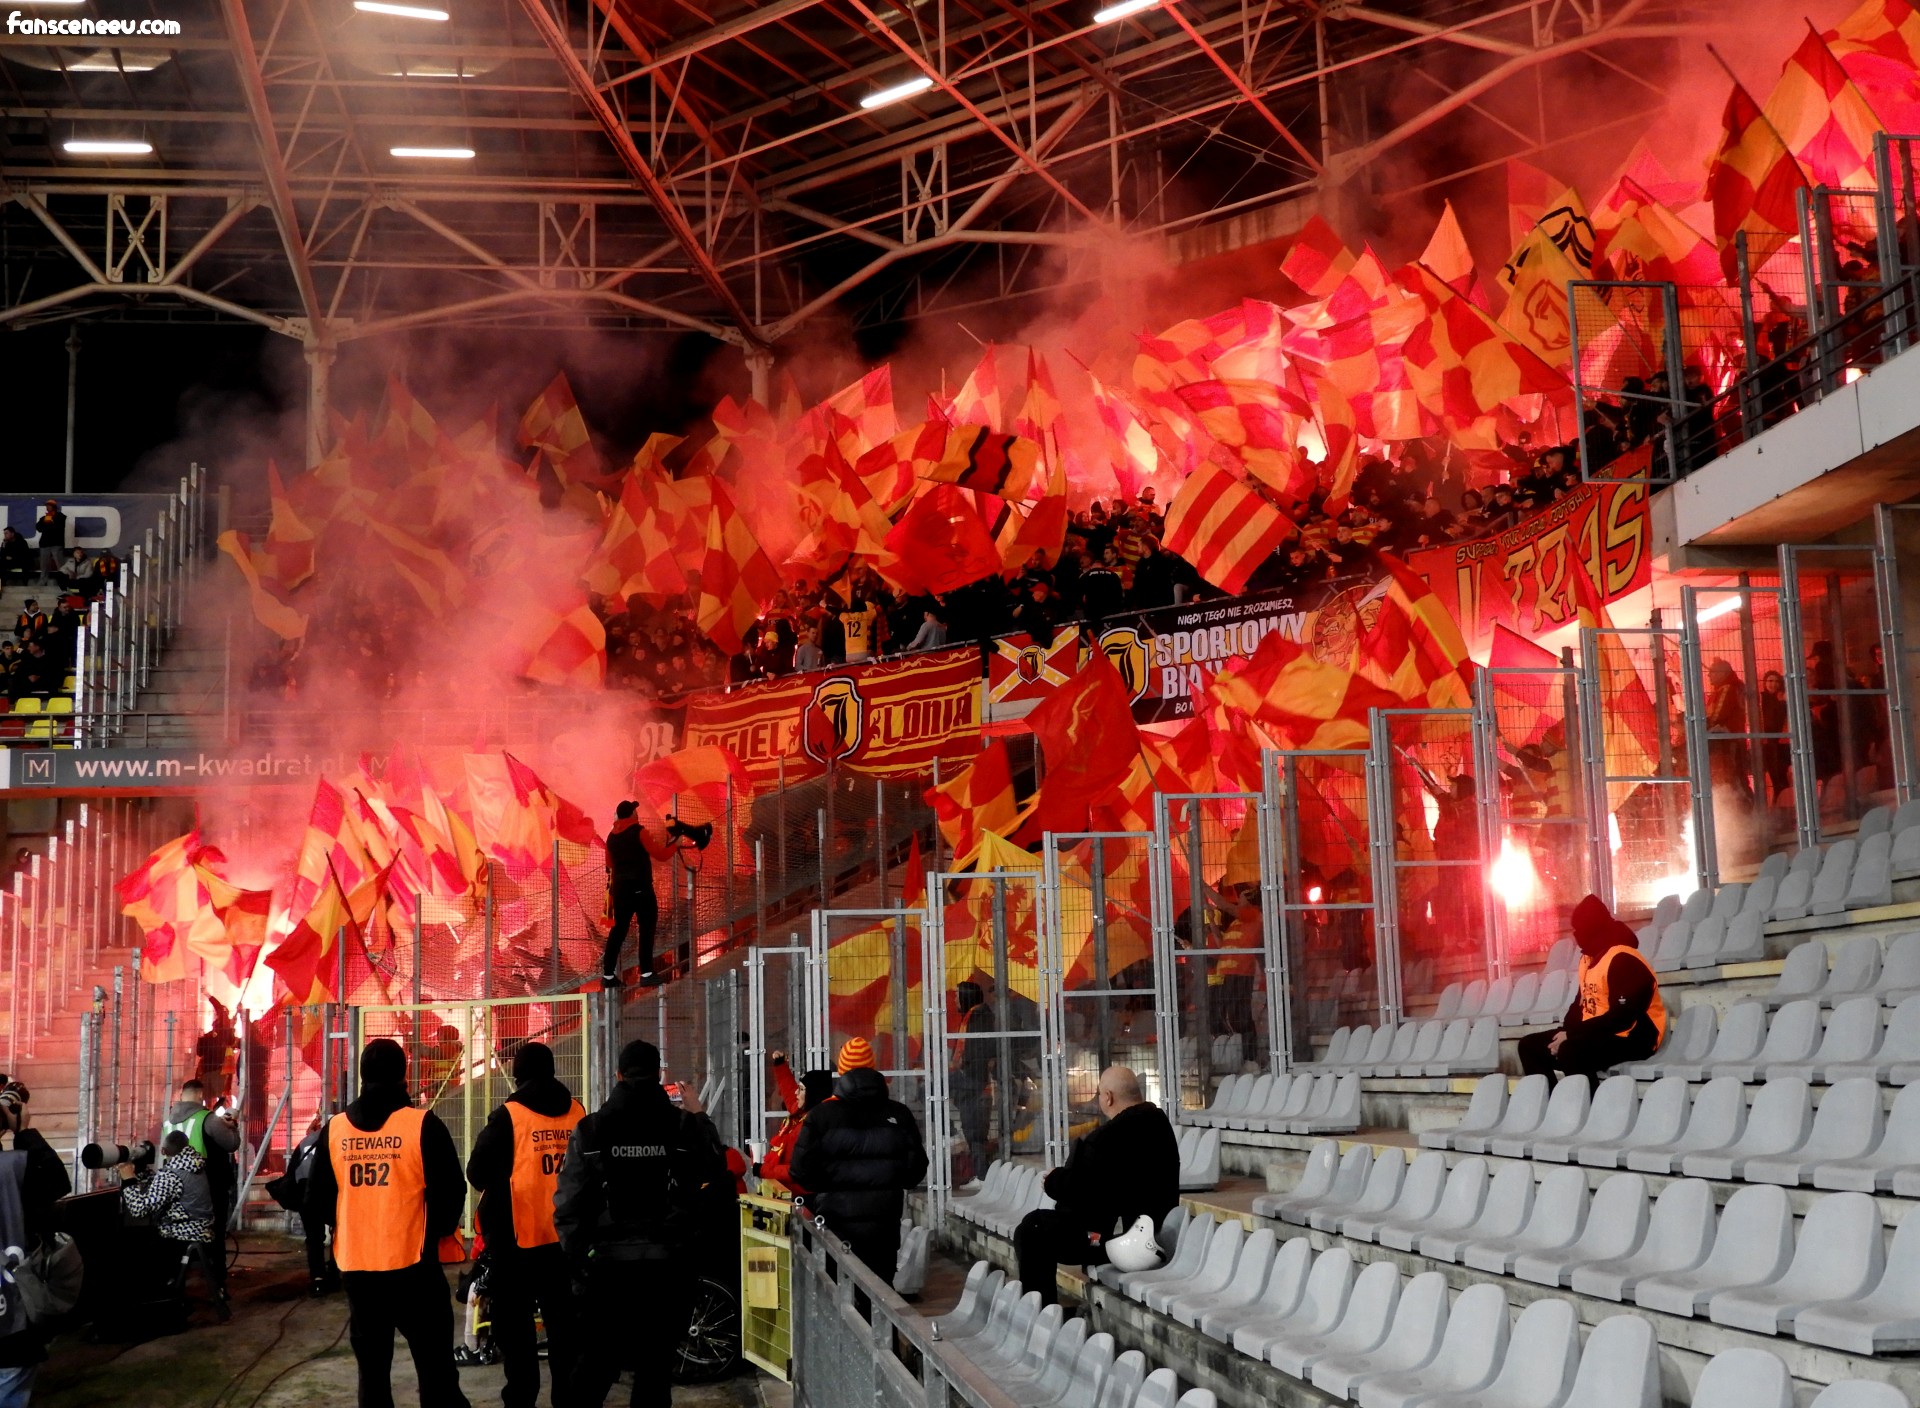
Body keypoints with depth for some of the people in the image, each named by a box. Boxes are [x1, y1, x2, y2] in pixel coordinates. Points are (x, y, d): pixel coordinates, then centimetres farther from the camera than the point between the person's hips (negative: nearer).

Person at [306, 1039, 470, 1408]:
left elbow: (316, 1203, 5)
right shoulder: (423, 1125, -10)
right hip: (413, 1266, -3)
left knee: (372, 1370, 11)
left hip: (356, 1268, 4)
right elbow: (450, 1194, -11)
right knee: (436, 1370, 3)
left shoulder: (335, 1130, 1)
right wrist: (437, 1231, 9)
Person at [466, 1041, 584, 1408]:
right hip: (565, 1233, 4)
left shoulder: (509, 1115, -12)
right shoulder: (576, 1112, 1)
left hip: (517, 1237, -4)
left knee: (515, 1323, 5)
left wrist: (499, 1185, 11)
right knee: (563, 1320, 13)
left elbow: (477, 1173, -9)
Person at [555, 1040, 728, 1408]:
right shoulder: (685, 1125, -4)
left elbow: (568, 1201, -5)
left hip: (609, 1259, 1)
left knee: (598, 1356, 10)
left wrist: (575, 1254, 5)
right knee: (656, 1362, 6)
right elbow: (715, 1171, 13)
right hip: (668, 1261, -1)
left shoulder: (589, 1130, -3)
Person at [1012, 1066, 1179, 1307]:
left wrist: (1053, 1180, 3)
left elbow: (1074, 1190, -18)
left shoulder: (1107, 1138, -23)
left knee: (1031, 1232, 0)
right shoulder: (1161, 1125, 5)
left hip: (1116, 1237, -10)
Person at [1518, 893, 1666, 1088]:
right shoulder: (1588, 957, 13)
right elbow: (1581, 1002, 16)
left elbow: (1622, 1017, -24)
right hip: (1595, 1034, 10)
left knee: (1570, 1051, -36)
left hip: (1631, 1038, -10)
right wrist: (1565, 1031, -4)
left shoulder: (1623, 960, -19)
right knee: (1530, 1045, 3)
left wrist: (1571, 1035, -22)